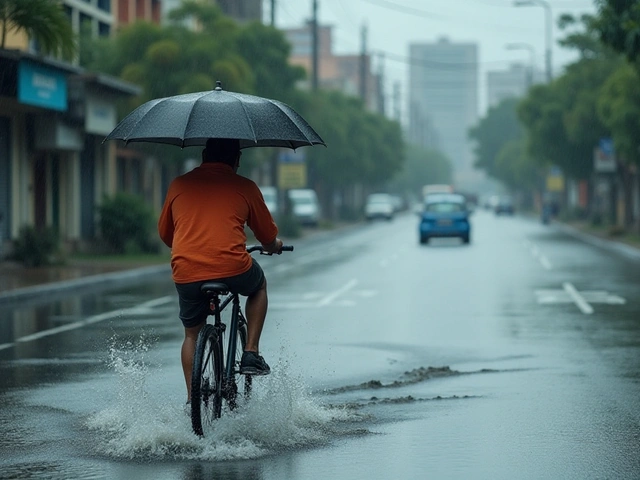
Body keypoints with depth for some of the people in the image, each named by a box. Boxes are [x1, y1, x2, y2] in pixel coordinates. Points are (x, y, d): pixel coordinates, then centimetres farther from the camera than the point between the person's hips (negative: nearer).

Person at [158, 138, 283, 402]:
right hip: (233, 269, -2)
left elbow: (164, 233, 26)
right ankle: (251, 354, 21)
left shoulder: (179, 184, 15)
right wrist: (274, 246, 43)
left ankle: (192, 398, 18)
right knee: (259, 284, 32)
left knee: (192, 334, 25)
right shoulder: (244, 187, 9)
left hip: (186, 274, 2)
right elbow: (268, 237, 19)